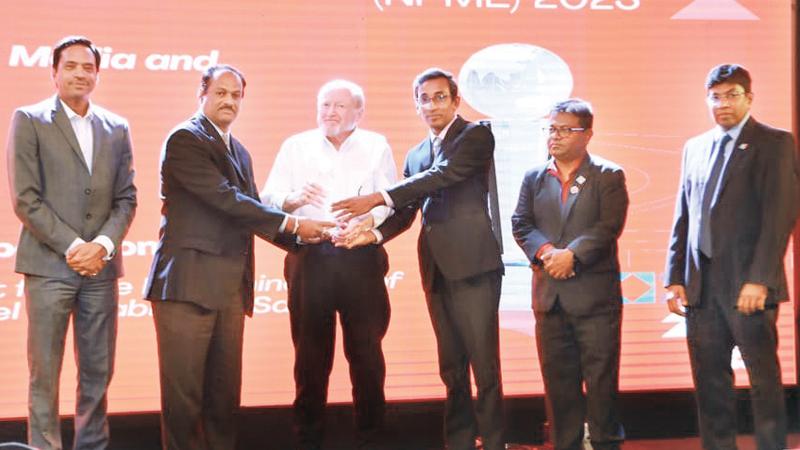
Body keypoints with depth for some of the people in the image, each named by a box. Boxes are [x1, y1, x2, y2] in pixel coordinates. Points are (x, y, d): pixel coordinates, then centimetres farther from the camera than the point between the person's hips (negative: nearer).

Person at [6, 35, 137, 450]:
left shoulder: (117, 128, 13)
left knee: (98, 372, 6)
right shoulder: (29, 120, 1)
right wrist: (72, 246, -12)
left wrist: (103, 244, -8)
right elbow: (26, 198, -6)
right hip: (49, 264, -3)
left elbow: (126, 198, 10)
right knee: (44, 373, 0)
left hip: (100, 266, 4)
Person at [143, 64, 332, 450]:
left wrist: (299, 233, 1)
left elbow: (249, 209, 17)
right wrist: (292, 223, -12)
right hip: (189, 283, -8)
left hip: (230, 287, 8)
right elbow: (226, 200, -15)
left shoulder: (239, 152, 20)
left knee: (225, 393, 10)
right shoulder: (185, 139, -7)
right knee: (184, 392, -3)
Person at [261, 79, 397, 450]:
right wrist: (295, 199, -17)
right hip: (310, 260, 1)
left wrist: (370, 220, -19)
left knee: (366, 350, 0)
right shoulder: (296, 146, 12)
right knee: (310, 353, 4)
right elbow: (268, 197, 4)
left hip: (361, 259, -1)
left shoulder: (376, 146, 10)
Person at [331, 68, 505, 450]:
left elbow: (443, 175, -15)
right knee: (452, 368, 10)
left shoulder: (477, 135, -1)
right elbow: (405, 212, 16)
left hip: (472, 266, -6)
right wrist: (374, 234, -5)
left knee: (484, 364, -5)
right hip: (436, 271, 7)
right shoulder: (416, 155, 20)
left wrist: (377, 198, -18)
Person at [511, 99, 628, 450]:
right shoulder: (534, 177, 14)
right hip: (549, 296, 4)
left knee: (601, 377, 0)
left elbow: (609, 226, -9)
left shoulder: (608, 176, 1)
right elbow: (520, 224, 5)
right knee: (558, 380, 8)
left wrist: (572, 254, -19)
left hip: (595, 293, -4)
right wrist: (545, 251, -13)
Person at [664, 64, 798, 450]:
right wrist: (675, 279, 7)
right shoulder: (694, 147, 16)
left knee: (764, 378, 0)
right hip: (701, 285, 5)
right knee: (709, 382, 7)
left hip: (747, 284, -5)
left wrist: (759, 279, -17)